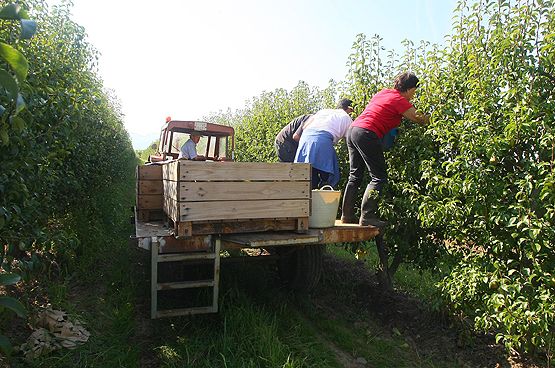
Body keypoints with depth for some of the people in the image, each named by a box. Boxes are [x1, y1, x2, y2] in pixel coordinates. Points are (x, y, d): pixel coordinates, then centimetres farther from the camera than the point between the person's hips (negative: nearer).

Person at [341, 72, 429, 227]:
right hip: (367, 134, -9)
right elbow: (419, 119, 2)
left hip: (353, 130, 9)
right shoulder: (399, 100, -4)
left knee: (355, 176, 13)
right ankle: (367, 216, -6)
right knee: (379, 177, -2)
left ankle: (347, 214, 14)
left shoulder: (383, 92, 20)